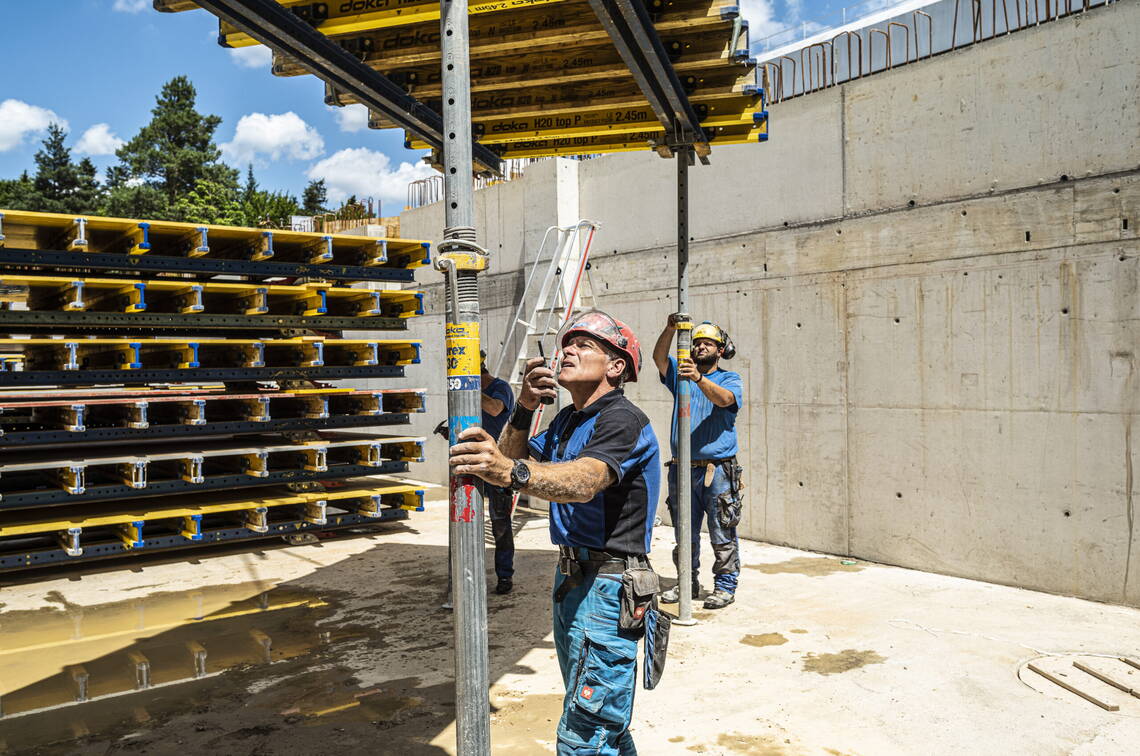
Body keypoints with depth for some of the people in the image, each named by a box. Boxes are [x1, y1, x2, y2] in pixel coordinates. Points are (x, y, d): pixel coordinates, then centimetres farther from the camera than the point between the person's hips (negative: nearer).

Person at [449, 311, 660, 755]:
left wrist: (514, 472, -52)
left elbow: (585, 481, -36)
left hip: (606, 587, -10)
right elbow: (512, 462, 8)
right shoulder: (567, 420, 13)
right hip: (572, 579, 10)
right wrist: (523, 411, -6)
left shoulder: (621, 419, -17)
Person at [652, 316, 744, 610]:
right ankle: (688, 583, 24)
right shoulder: (681, 373, 16)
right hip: (682, 468, 4)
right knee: (685, 533, 12)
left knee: (722, 534, 0)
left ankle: (725, 586, 11)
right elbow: (659, 358, -3)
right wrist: (670, 329, -19)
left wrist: (699, 378, -35)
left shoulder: (730, 379, 5)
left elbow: (724, 399, -18)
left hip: (718, 468, -4)